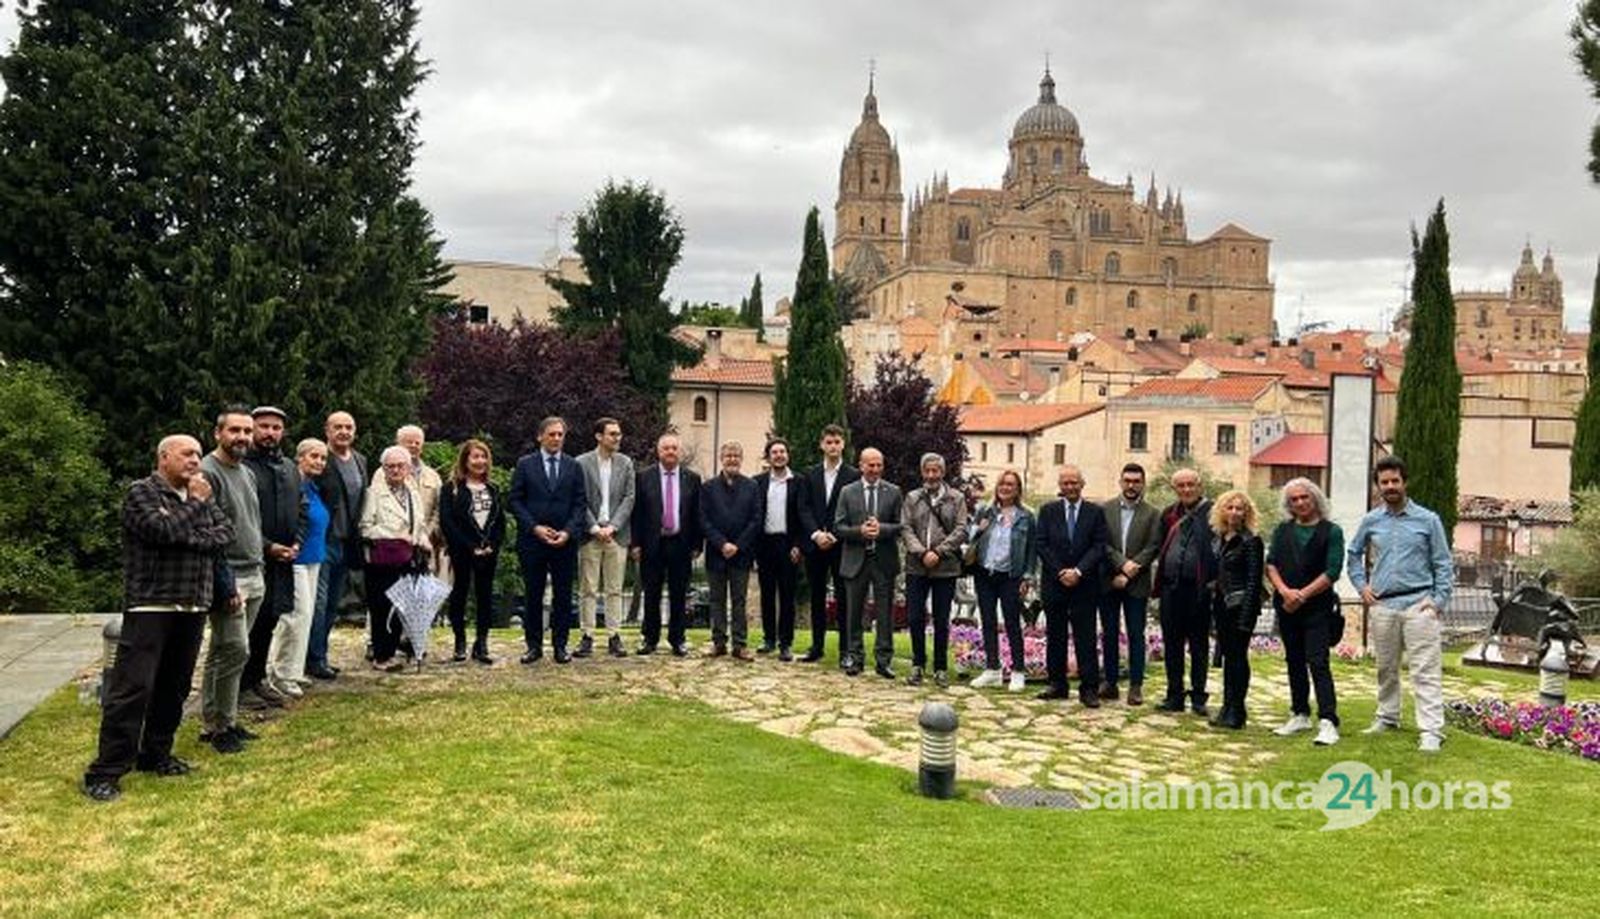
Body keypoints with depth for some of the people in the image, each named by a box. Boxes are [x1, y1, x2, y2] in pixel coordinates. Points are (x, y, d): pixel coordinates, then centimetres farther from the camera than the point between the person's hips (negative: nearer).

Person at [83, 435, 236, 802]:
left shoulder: (201, 496, 16)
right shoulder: (141, 492, -3)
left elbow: (227, 532, 6)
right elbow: (163, 530, -20)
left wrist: (196, 539, -11)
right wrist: (196, 503, -8)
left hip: (192, 608, 7)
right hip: (150, 606, -6)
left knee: (174, 687, 11)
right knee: (132, 688, -9)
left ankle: (155, 754, 24)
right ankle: (106, 771, -6)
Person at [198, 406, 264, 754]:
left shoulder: (247, 473, 16)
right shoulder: (207, 473, -12)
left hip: (253, 577, 8)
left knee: (223, 652, 13)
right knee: (234, 650, -8)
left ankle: (221, 720, 19)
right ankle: (218, 725, 2)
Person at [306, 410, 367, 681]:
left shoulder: (361, 461, 12)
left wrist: (358, 536, 13)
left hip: (347, 543, 7)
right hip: (324, 540, -7)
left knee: (333, 603, 13)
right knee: (319, 601, -4)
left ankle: (319, 656, 22)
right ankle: (315, 659, 3)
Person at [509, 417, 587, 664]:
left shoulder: (574, 467, 8)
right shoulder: (525, 465, 4)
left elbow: (580, 504, 4)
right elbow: (515, 501, 0)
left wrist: (568, 532, -9)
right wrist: (535, 527, -11)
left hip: (565, 542, 1)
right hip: (532, 541, -1)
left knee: (563, 596, 4)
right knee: (533, 595, 4)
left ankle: (560, 645, 11)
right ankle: (534, 645, 12)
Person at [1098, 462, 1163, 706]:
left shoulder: (1152, 514, 1)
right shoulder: (1105, 509, 5)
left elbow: (1152, 549, -5)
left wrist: (1128, 575, -12)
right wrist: (1122, 563, -16)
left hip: (1136, 585, -1)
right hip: (1108, 582, 2)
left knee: (1136, 635, 1)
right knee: (1109, 634, 7)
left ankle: (1136, 686, 6)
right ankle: (1110, 683, 14)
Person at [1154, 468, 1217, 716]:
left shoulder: (1211, 513, -5)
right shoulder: (1169, 515, 12)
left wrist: (1212, 582, -14)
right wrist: (1160, 580, 12)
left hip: (1198, 587, -5)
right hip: (1171, 587, 5)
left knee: (1199, 645, 5)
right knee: (1172, 644, 9)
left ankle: (1198, 697, 12)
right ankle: (1174, 696, 17)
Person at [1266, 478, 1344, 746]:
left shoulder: (1331, 531, -1)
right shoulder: (1283, 530, 10)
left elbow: (1332, 572, -9)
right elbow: (1271, 564, 2)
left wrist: (1302, 595, -13)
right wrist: (1285, 591, -14)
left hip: (1318, 606, -5)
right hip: (1286, 607, 5)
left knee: (1318, 663, -12)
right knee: (1294, 662, 12)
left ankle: (1328, 722, -15)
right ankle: (1300, 715, 22)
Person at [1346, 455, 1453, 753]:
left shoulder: (1427, 519, 0)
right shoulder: (1371, 521, 8)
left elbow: (1443, 564, 2)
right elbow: (1354, 554, 22)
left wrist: (1439, 601, -7)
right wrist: (1362, 585, 9)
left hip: (1418, 604, -3)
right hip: (1382, 605, 4)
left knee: (1425, 671, -8)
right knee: (1386, 668, 14)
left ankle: (1432, 731, -10)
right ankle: (1387, 717, 29)